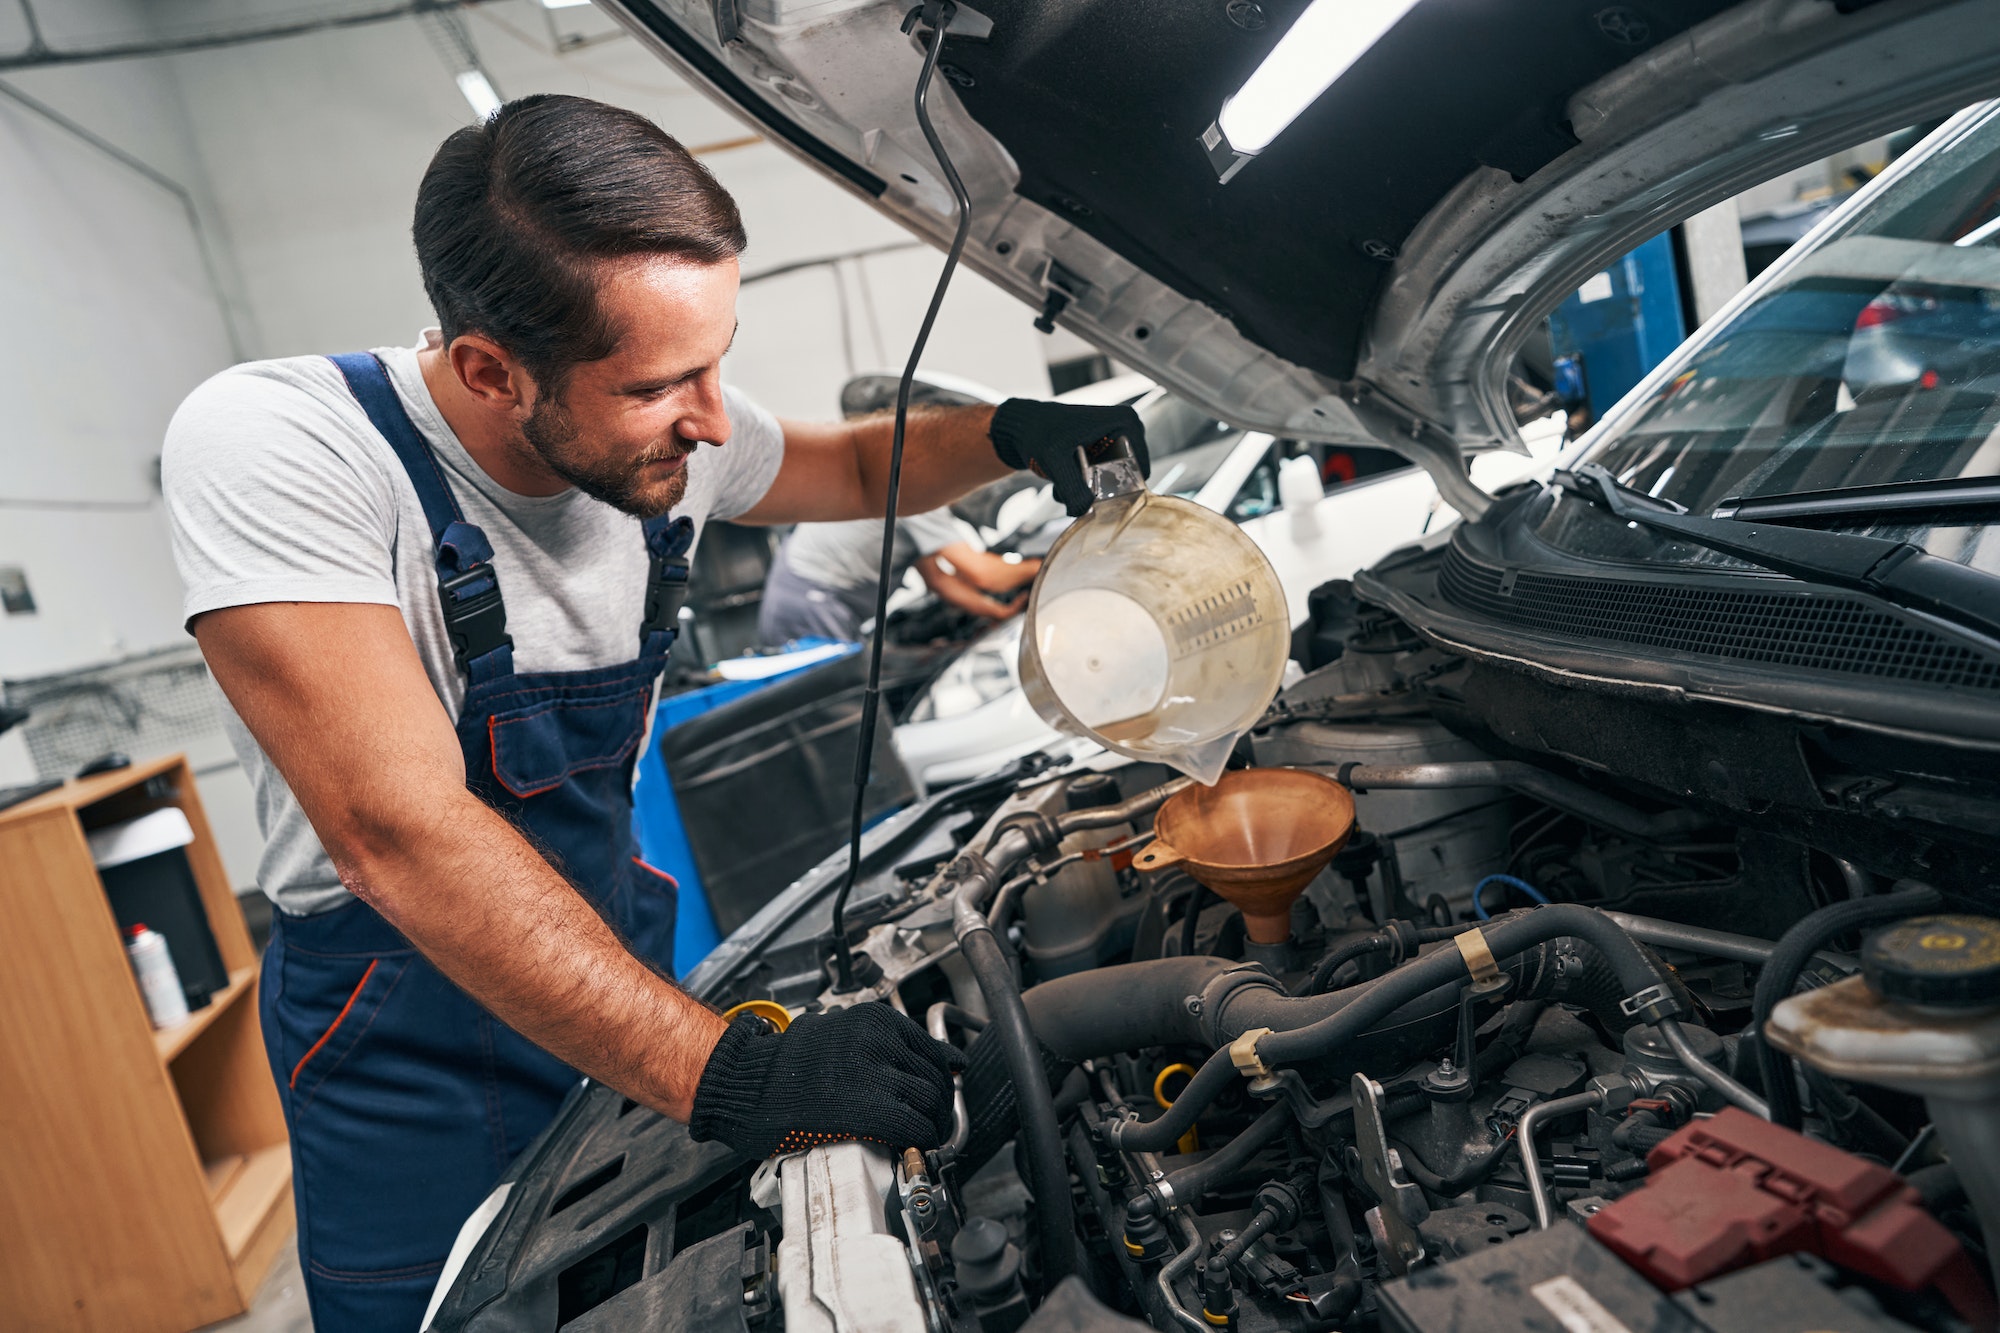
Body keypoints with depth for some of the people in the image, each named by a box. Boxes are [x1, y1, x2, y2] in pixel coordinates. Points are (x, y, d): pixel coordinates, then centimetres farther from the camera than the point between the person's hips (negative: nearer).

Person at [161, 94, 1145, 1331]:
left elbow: (862, 467, 9)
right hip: (405, 1026, -5)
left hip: (616, 945, 5)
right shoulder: (276, 447, -28)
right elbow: (400, 834, -36)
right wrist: (727, 1069, -40)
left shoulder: (674, 437, -11)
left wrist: (1007, 432, -13)